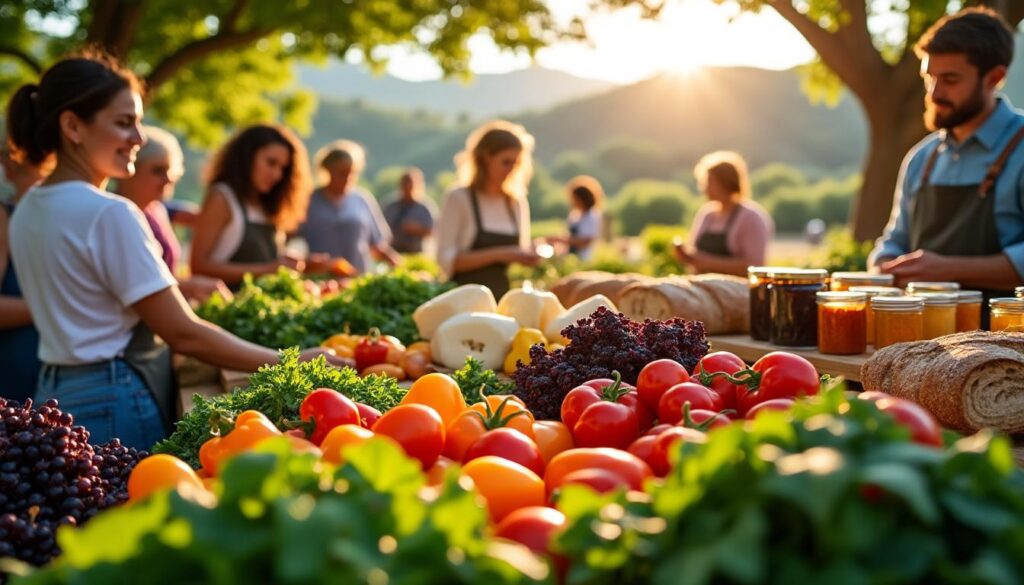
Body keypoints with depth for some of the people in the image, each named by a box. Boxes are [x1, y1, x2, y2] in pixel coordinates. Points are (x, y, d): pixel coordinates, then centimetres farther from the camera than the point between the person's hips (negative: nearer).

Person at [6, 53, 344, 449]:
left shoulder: (28, 210, 8)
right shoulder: (108, 214, -19)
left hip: (54, 395, 9)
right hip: (112, 404, -9)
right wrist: (289, 363, -15)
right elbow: (183, 334, -20)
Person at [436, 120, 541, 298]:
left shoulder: (517, 202, 10)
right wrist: (498, 254, -17)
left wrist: (527, 256, -4)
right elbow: (446, 260, -10)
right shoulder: (458, 198, -4)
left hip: (502, 297, 5)